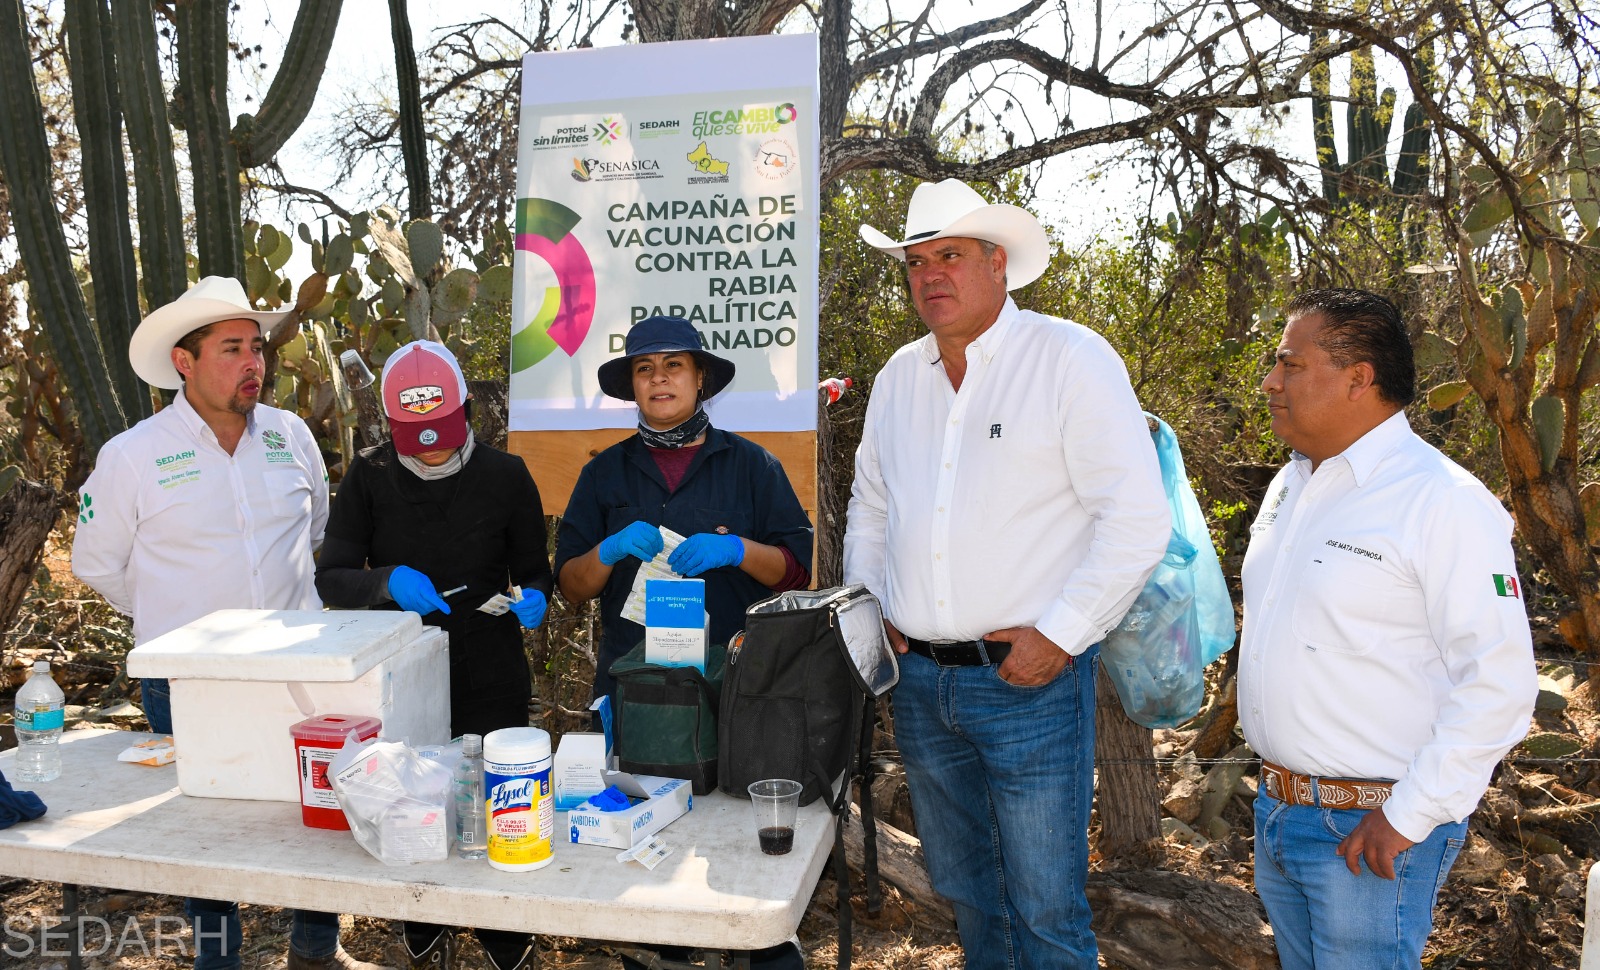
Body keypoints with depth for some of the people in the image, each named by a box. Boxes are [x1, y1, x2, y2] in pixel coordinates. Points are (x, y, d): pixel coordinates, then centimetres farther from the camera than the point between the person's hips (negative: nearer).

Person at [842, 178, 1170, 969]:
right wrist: (867, 606, 10)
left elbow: (1138, 518, -13)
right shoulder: (899, 376, 10)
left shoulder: (1071, 358, -9)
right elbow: (869, 508, 22)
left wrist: (1060, 635, -15)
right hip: (919, 681, 6)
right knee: (963, 890, 20)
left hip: (1030, 680, -5)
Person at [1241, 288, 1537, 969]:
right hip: (1275, 810, 8)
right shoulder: (1291, 484, 8)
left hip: (1372, 830, -7)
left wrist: (1409, 816, -19)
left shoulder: (1444, 502, -18)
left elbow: (1499, 682, -21)